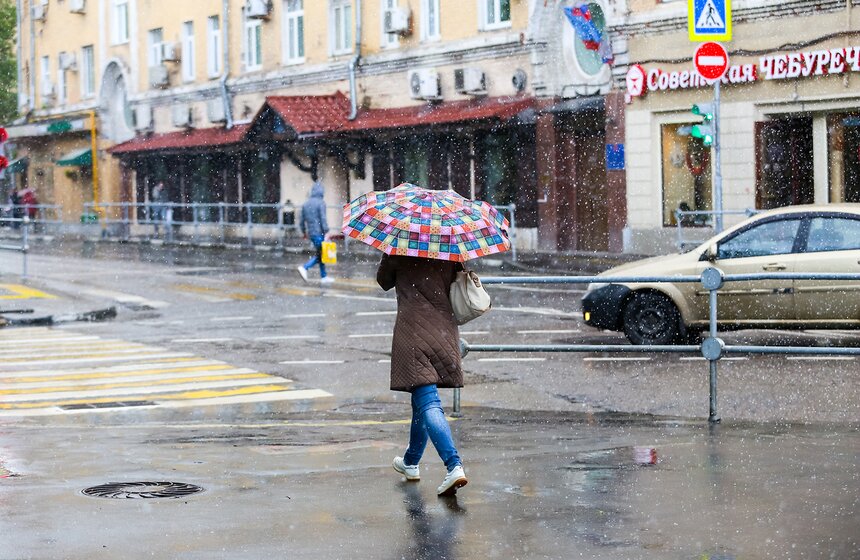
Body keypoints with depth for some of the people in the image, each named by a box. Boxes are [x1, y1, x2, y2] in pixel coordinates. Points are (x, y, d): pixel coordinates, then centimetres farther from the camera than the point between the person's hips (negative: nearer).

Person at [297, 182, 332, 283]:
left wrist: (304, 232, 26)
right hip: (319, 233, -7)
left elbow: (302, 221, 14)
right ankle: (305, 267, -20)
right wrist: (326, 233, -17)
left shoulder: (306, 204, 11)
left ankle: (324, 277, 14)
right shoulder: (321, 203, -10)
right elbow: (323, 219, -18)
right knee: (320, 255, -3)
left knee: (320, 254, 14)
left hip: (311, 233, 7)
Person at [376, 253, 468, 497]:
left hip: (412, 330, -5)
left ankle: (454, 466, -27)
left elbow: (383, 281, 11)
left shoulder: (399, 250, -5)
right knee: (422, 399, 21)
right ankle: (411, 462, 36)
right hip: (445, 332, 5)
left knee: (428, 402, -10)